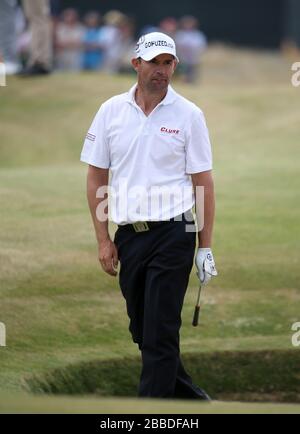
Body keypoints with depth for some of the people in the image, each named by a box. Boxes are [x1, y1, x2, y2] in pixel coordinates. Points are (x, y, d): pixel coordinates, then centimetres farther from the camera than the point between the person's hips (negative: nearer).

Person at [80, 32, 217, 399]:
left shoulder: (188, 115, -2)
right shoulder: (111, 111, 4)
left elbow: (203, 183, -1)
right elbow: (96, 179, 8)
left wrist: (205, 247, -3)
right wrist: (103, 241, 3)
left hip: (172, 234, -4)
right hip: (128, 235, 4)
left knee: (160, 333, -6)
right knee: (141, 331, 12)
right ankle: (190, 397, 30)